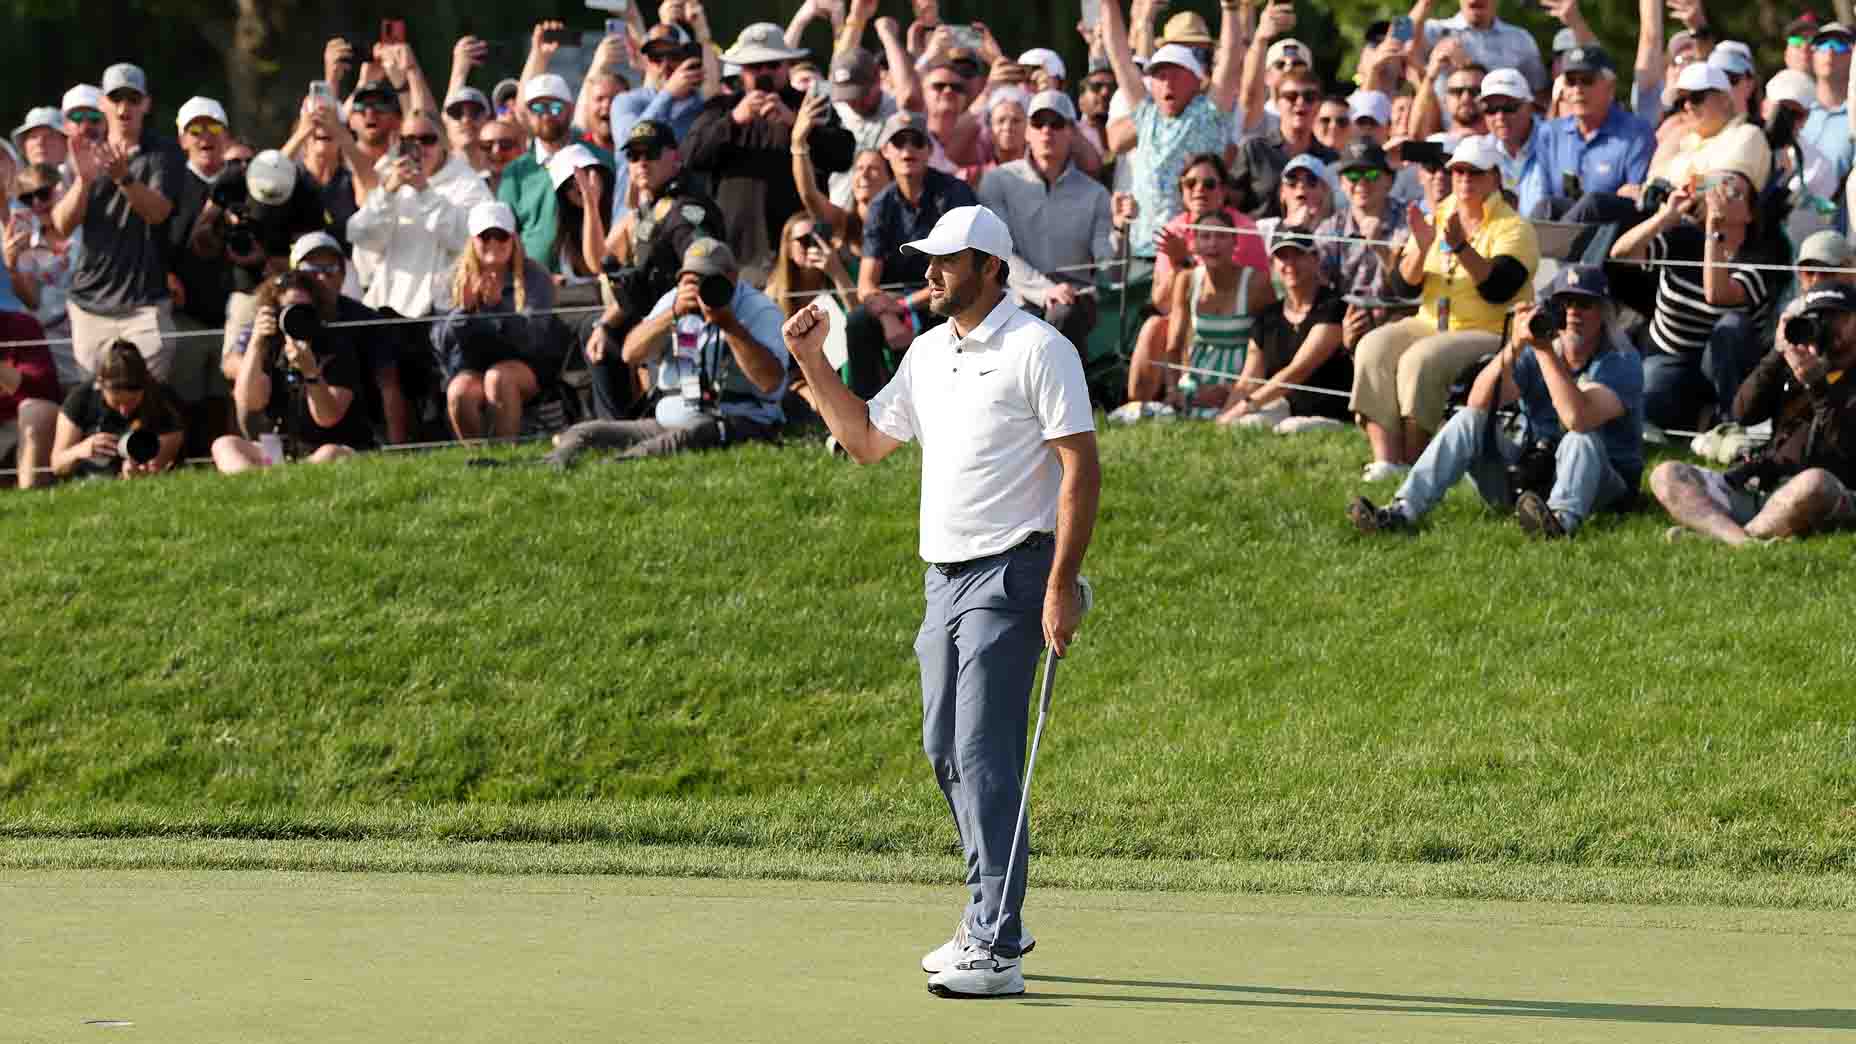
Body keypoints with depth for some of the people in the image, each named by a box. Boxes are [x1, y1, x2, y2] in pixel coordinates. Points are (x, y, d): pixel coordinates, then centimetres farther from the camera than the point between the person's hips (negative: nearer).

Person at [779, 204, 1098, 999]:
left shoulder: (1039, 350, -9)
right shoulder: (927, 353, 15)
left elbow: (1081, 468, -13)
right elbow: (866, 440, 26)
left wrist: (1062, 585, -19)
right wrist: (814, 365, 14)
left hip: (1007, 575, -8)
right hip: (943, 574, 8)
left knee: (984, 754, -14)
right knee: (947, 752, 11)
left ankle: (995, 949, -15)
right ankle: (994, 920, 24)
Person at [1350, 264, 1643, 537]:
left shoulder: (1621, 361, -10)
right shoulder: (1532, 354, 4)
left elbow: (1578, 418, -30)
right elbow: (1479, 402, -12)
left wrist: (1546, 351, -28)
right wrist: (1515, 346, -24)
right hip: (1530, 473, 4)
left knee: (1582, 439, -34)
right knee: (1469, 419, -13)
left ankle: (1562, 518, -63)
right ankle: (1403, 511, -29)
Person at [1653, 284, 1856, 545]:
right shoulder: (1791, 370, 24)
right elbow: (1744, 413, 9)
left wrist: (1816, 384, -14)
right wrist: (1777, 354, 0)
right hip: (1760, 485, 6)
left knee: (1815, 484, -41)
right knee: (1666, 475, -12)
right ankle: (1741, 541, -38)